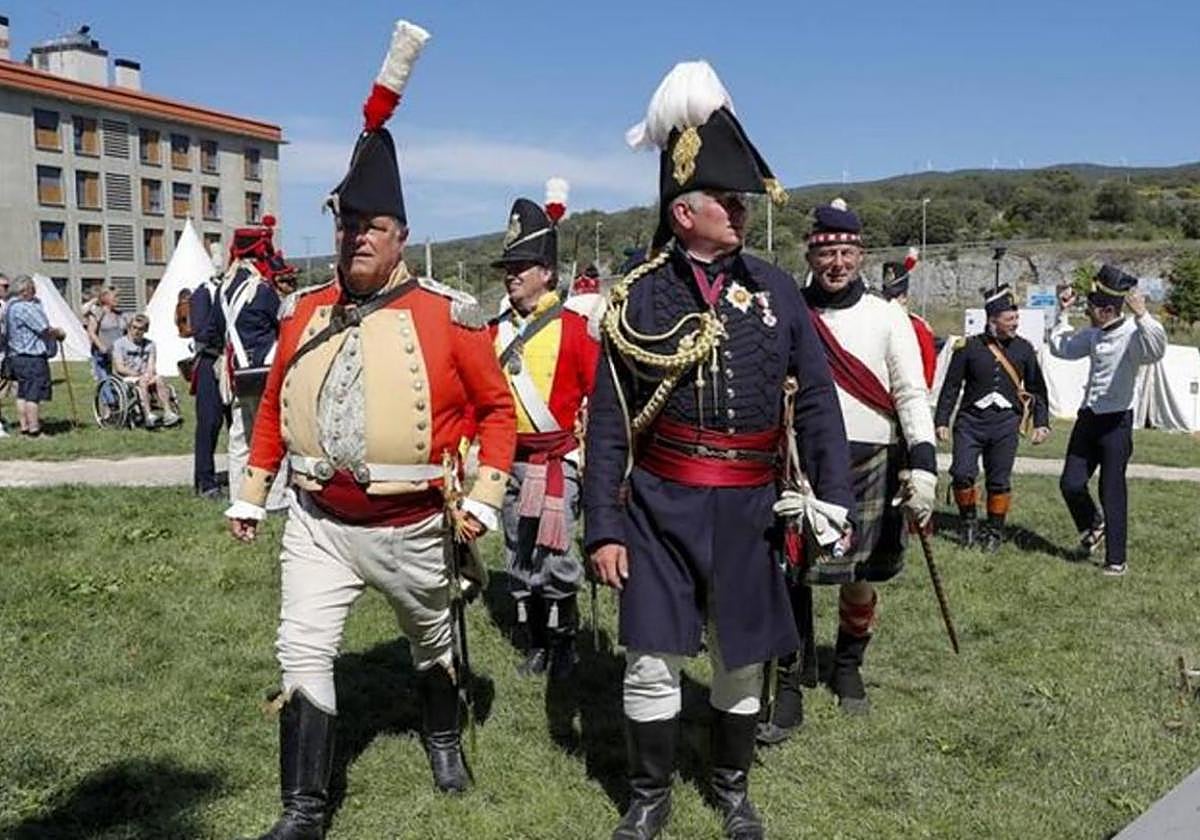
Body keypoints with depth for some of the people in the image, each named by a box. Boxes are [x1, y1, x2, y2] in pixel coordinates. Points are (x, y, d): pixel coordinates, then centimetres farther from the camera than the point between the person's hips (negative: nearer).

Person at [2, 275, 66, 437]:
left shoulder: (10, 306, 16)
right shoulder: (24, 308, -18)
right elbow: (45, 330, -16)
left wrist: (53, 331, 7)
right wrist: (59, 332, 2)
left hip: (16, 356, 11)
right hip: (32, 358, -11)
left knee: (22, 394, 13)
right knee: (34, 395, -7)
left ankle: (24, 427, 18)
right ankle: (34, 430, -6)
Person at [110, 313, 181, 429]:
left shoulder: (149, 344, 18)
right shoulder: (119, 343, 6)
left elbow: (151, 367, 8)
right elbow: (119, 368, -5)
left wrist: (149, 374, -16)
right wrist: (138, 374, -17)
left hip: (145, 378, 3)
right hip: (125, 379, -3)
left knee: (159, 379, -29)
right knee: (142, 381, -36)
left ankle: (168, 414, -40)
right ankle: (148, 415, -49)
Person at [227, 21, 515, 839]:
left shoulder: (448, 315, -12)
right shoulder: (304, 313, 1)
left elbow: (497, 409, -5)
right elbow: (274, 409, 11)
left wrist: (485, 497, -12)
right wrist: (251, 494, 13)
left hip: (413, 526, -2)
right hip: (319, 522, 3)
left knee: (433, 642, 18)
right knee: (304, 653, -3)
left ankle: (445, 739, 46)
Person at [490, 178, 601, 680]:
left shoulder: (574, 328, -6)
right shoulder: (496, 332, 8)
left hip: (558, 459, -5)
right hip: (510, 461, 5)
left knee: (554, 558, -5)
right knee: (518, 559, 11)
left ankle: (563, 645, 13)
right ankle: (534, 645, 25)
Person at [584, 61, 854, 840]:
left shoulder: (774, 287, 1)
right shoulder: (638, 298, -4)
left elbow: (818, 401, 3)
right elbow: (608, 422, -2)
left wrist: (836, 504, -2)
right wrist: (603, 526, -6)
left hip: (747, 508, 2)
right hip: (660, 507, -2)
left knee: (743, 660, 13)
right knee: (652, 662, 3)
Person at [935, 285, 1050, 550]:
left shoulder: (1024, 349, 6)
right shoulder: (968, 347, -2)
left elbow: (1037, 389, 14)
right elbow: (951, 387, 2)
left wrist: (1041, 423, 8)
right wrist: (942, 421, -2)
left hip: (1006, 423, 2)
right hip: (971, 421, -1)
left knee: (999, 481, 5)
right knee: (962, 474, -9)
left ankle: (995, 531, 20)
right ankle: (968, 520, 15)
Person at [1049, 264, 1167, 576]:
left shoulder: (1132, 334, -14)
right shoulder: (1092, 334, 9)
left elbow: (1157, 350, -36)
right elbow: (1060, 348, 25)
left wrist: (1142, 315, -49)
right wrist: (1063, 313, 19)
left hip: (1116, 422, -6)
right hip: (1088, 418, 6)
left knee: (1112, 492, -1)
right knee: (1071, 484, 5)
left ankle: (1116, 560, 10)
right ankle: (1092, 526, 34)